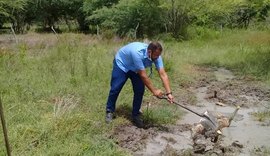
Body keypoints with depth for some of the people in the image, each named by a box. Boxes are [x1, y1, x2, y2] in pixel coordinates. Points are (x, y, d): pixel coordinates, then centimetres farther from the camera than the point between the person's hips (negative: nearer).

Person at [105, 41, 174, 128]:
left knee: (139, 90, -8)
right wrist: (154, 91, -33)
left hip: (135, 68, 5)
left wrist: (169, 93, -35)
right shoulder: (138, 53, -44)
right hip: (121, 64, -5)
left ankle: (136, 115, 8)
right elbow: (143, 76, -38)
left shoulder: (156, 56, -26)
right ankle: (109, 111, 21)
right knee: (115, 89, -1)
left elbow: (163, 74, -28)